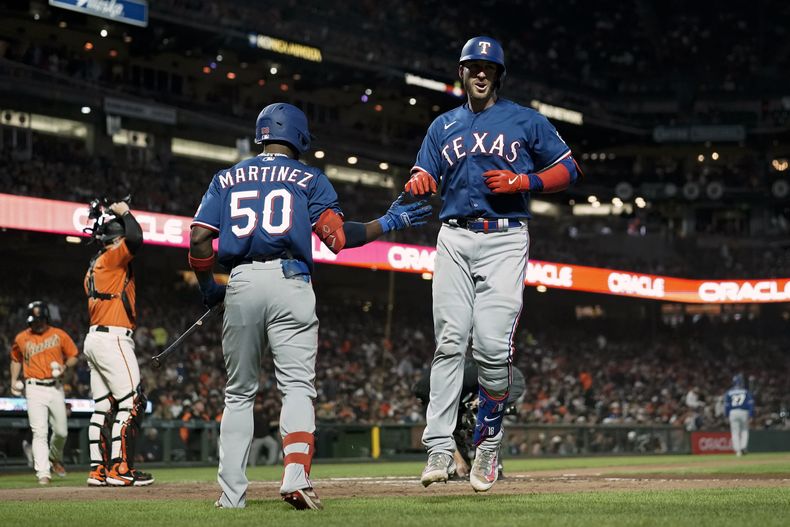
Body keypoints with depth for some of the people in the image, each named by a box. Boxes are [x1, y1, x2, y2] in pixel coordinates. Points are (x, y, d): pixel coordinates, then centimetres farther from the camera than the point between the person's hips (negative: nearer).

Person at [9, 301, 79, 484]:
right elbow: (16, 359, 19)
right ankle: (43, 473, -14)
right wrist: (14, 380, 7)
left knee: (61, 431, 8)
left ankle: (55, 459, 38)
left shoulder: (59, 335, 2)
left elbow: (73, 356, 10)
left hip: (55, 388, 1)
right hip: (34, 389, -1)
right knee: (40, 432, -12)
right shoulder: (21, 339, 4)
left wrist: (65, 367, -10)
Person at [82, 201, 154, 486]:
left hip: (93, 338, 10)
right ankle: (120, 468, -12)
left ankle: (98, 469, 10)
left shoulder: (94, 265, 20)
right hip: (113, 338, -10)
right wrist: (124, 212, -9)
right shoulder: (113, 257, -8)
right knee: (131, 403, -9)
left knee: (103, 406, 10)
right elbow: (135, 238, -25)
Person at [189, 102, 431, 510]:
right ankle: (296, 476, -28)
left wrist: (207, 288, 20)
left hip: (241, 285, 2)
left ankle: (231, 493, 6)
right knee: (297, 386, -6)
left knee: (239, 393, 11)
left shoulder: (227, 179, 18)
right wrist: (389, 222, 9)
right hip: (290, 282, -2)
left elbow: (198, 239, 6)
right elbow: (337, 236, -2)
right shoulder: (308, 178, 11)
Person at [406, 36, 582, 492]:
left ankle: (488, 443, 2)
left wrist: (523, 182, -8)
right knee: (450, 342, -9)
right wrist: (419, 182, -12)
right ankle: (440, 447, -13)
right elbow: (424, 175, 13)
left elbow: (568, 170, 9)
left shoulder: (526, 121, 10)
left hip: (505, 240, -2)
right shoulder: (444, 126, 20)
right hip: (454, 238, 3)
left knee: (494, 346, -13)